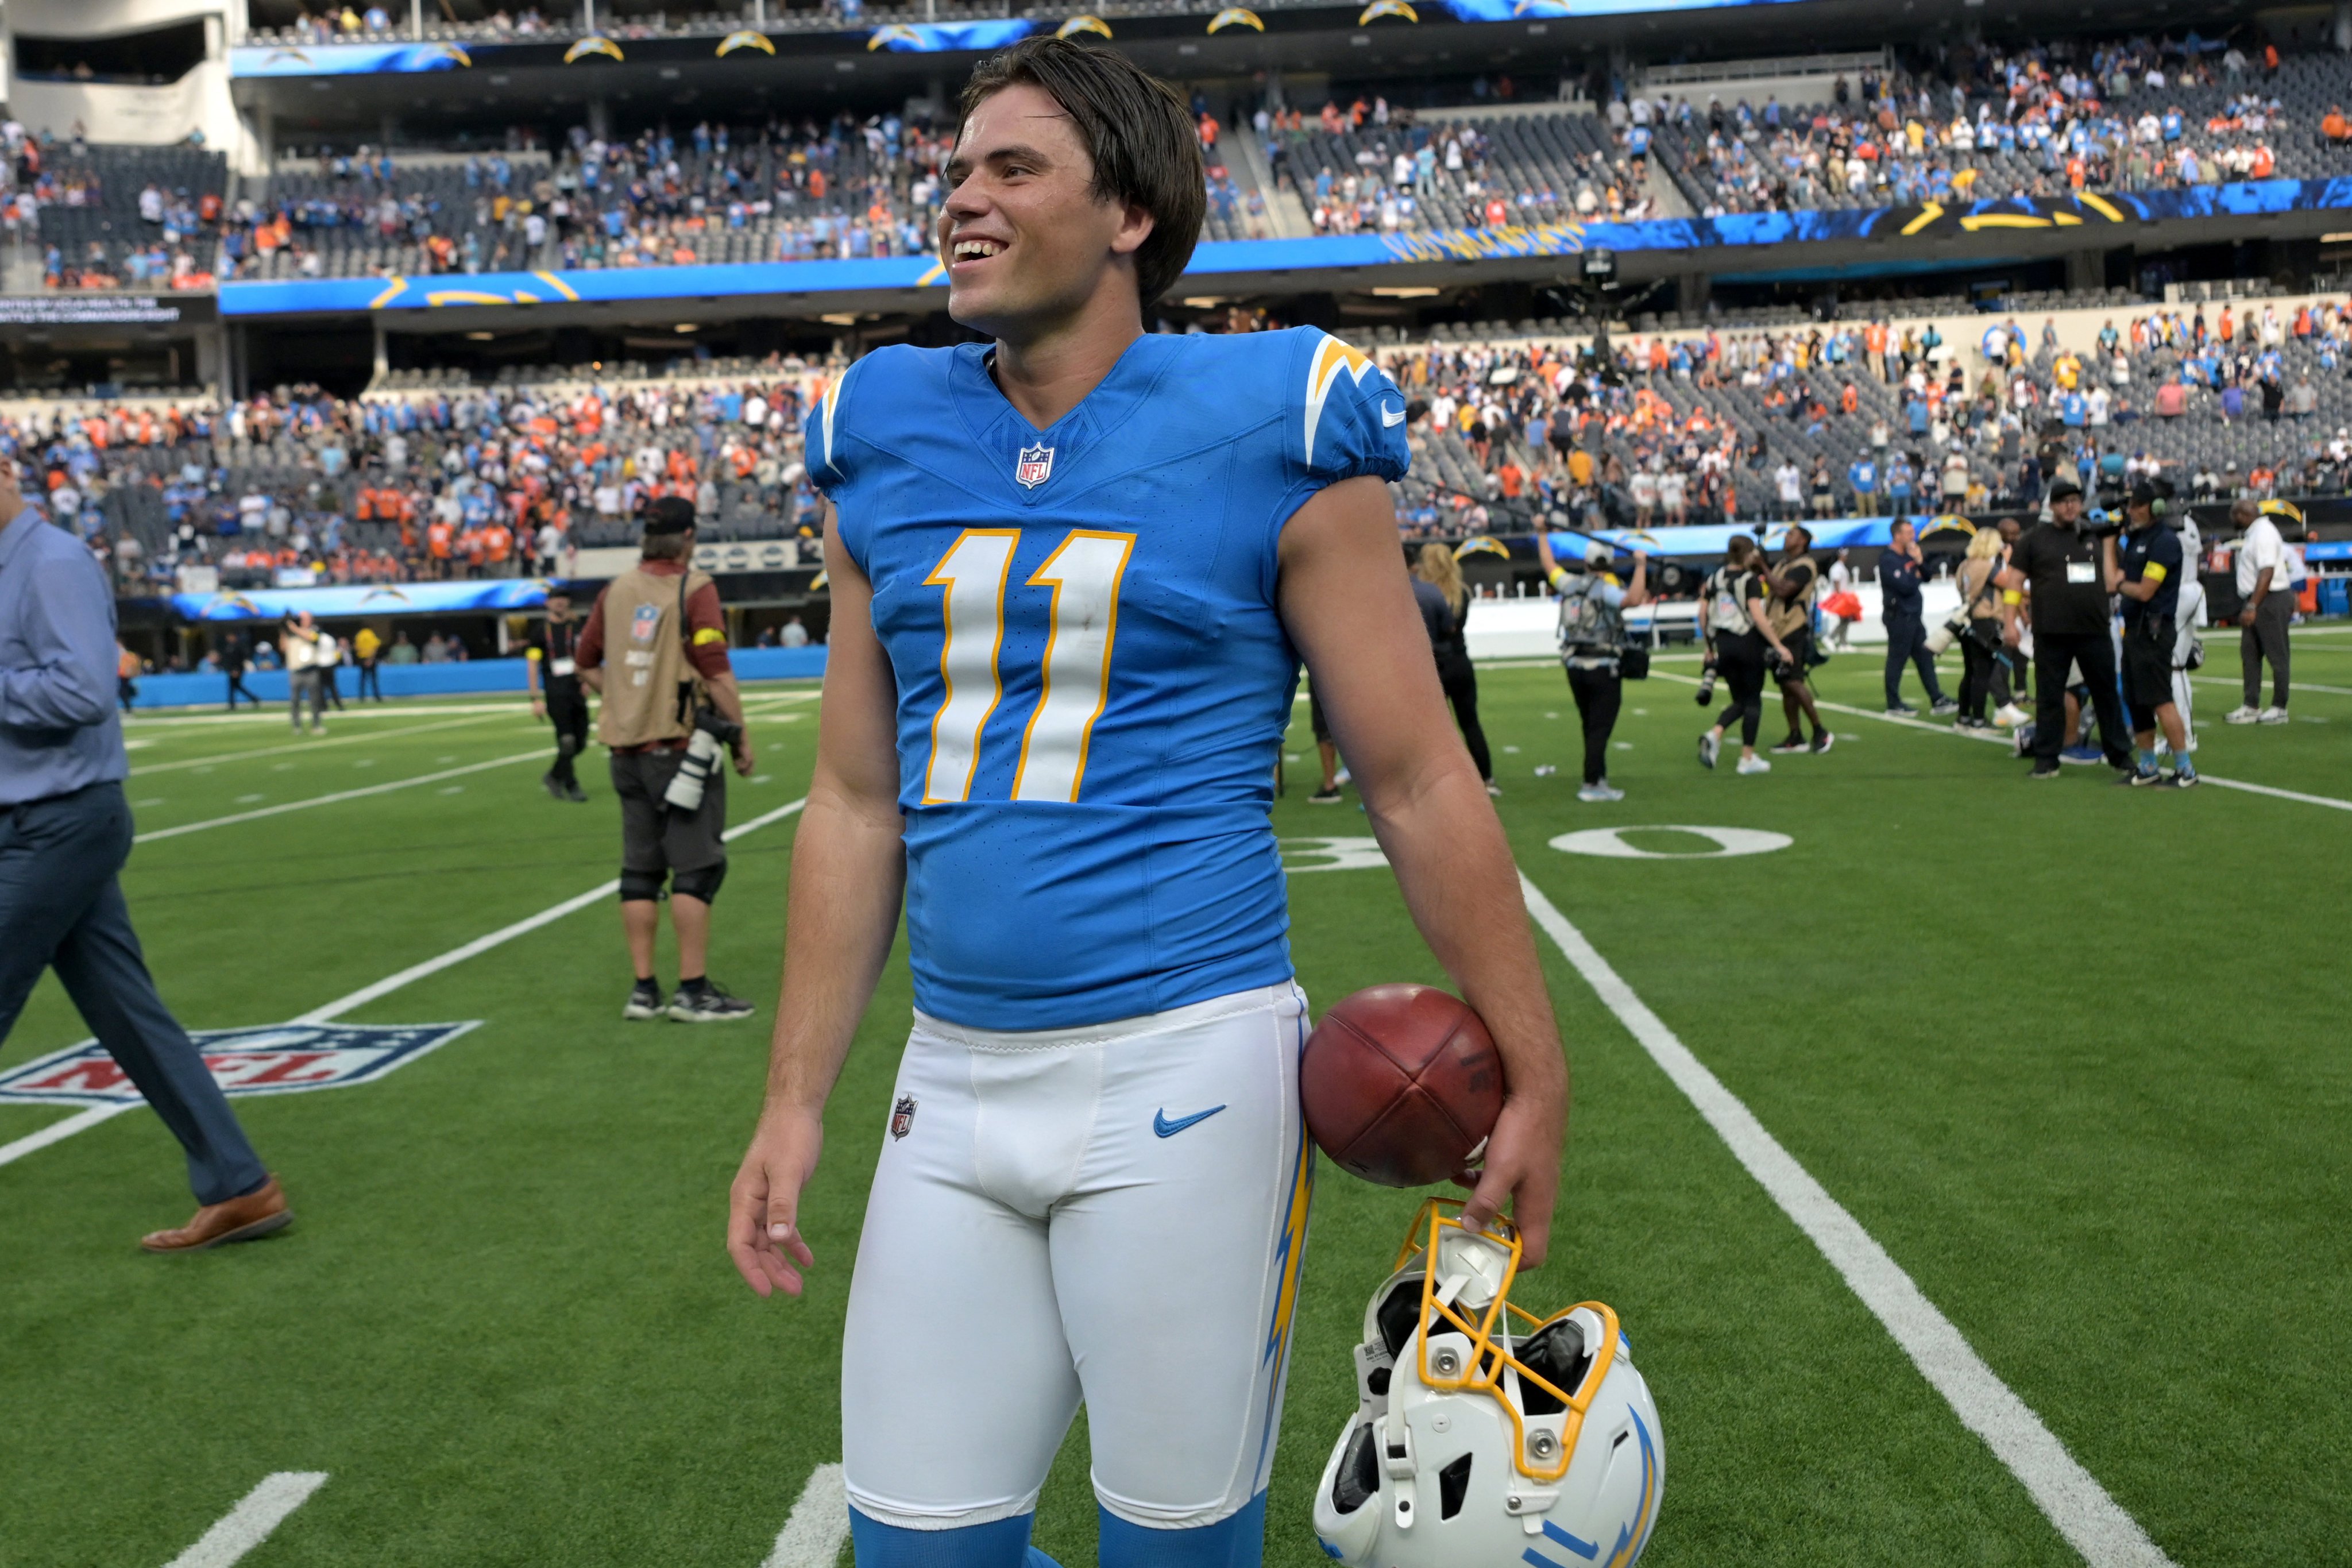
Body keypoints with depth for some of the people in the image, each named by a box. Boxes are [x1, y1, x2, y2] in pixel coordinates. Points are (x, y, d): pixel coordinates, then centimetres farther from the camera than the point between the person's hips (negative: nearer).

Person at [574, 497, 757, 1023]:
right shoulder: (695, 589, -9)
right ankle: (693, 990, -2)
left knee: (640, 869, 10)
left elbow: (585, 661, 17)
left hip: (627, 748, 6)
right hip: (679, 746, -6)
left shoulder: (615, 590, 10)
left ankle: (644, 989, 14)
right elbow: (716, 671, -14)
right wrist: (742, 734, -6)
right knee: (697, 866, -2)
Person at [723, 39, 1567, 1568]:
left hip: (1182, 1071, -4)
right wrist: (797, 1099, 10)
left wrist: (1534, 1074, -2)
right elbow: (857, 805, 12)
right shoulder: (890, 449, 8)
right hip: (955, 1083, 5)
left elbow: (1420, 781, -2)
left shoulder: (1268, 433, -5)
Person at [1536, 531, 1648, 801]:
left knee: (1590, 727, 16)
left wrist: (1542, 534, 38)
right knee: (1600, 728, -3)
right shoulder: (1607, 589, -12)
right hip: (1603, 667, -6)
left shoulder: (1570, 584, 6)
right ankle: (1591, 785, -5)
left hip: (1574, 666, 6)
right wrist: (1641, 565, -22)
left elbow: (1549, 564, 24)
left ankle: (1599, 779, 23)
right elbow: (1633, 599, -31)